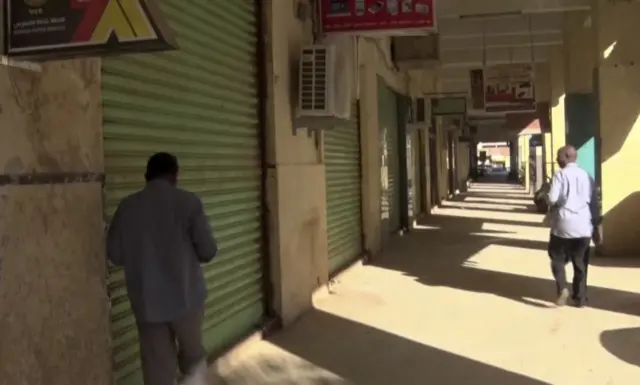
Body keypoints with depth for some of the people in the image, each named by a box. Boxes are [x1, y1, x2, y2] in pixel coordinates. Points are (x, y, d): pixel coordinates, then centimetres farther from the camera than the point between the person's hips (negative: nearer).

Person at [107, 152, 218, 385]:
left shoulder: (128, 207, -1)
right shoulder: (188, 202, -9)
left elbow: (115, 254, 5)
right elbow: (208, 251, -8)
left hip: (146, 301, 2)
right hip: (185, 296, -2)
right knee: (193, 356, 21)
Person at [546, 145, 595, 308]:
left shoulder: (560, 175, -9)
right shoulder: (586, 175, 7)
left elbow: (552, 199, -17)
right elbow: (591, 200, 10)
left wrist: (550, 201, 5)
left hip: (564, 225, -4)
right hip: (583, 226, 4)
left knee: (558, 259, 11)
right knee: (580, 263, 12)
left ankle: (562, 288, -8)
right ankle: (580, 298, 15)